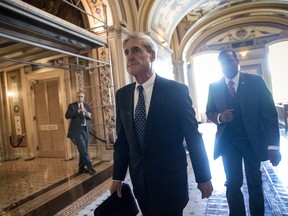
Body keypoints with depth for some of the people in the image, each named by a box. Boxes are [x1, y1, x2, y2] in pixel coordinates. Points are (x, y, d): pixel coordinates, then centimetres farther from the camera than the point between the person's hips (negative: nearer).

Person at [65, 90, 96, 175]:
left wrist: (89, 115, -11)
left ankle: (81, 168, 23)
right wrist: (78, 111, -26)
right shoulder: (72, 106, -1)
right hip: (77, 131, -5)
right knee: (83, 150, -9)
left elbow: (90, 117, 13)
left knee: (83, 150, 11)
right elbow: (67, 116, -15)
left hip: (85, 130, 6)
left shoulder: (87, 106, 13)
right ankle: (90, 167, -4)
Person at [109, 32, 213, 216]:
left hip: (170, 179, -4)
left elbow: (193, 137, -8)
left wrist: (203, 177, -4)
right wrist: (118, 176, 7)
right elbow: (122, 139, 6)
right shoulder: (122, 95, 2)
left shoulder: (176, 90, -12)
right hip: (139, 179, 5)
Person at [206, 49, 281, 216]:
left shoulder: (256, 81, -5)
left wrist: (273, 145, -12)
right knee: (233, 183, 7)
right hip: (227, 141, 1)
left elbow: (269, 112, -7)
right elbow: (209, 112, 6)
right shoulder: (214, 87, 1)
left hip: (253, 140, 0)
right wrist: (220, 117, -18)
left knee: (255, 183, 15)